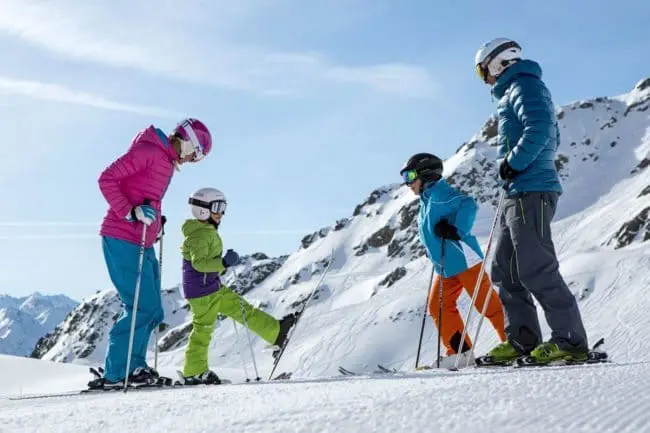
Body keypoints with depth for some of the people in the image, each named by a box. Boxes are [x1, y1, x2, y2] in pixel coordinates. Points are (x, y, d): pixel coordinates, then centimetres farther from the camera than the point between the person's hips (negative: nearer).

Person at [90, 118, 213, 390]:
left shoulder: (168, 162, 19)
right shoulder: (147, 151, -11)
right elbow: (107, 179, -16)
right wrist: (130, 213, -23)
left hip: (142, 244, 10)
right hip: (122, 241, -10)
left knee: (151, 311, 10)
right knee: (143, 309, -12)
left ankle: (134, 367, 17)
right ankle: (113, 375, -8)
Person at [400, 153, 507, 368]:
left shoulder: (438, 192, -11)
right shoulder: (426, 202, 20)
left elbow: (468, 205, -23)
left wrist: (457, 230, -28)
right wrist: (439, 262, 24)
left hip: (464, 259, -10)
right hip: (445, 268, 10)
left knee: (487, 303, -9)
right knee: (438, 306, 8)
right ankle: (461, 352, 11)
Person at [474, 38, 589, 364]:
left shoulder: (524, 86, -6)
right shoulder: (515, 91, 24)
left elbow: (540, 129, -23)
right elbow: (553, 138, 27)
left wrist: (513, 163, -16)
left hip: (530, 192, -11)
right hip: (517, 194, 11)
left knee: (536, 270, -12)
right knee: (505, 271, 11)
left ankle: (571, 341, -8)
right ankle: (522, 341, 12)